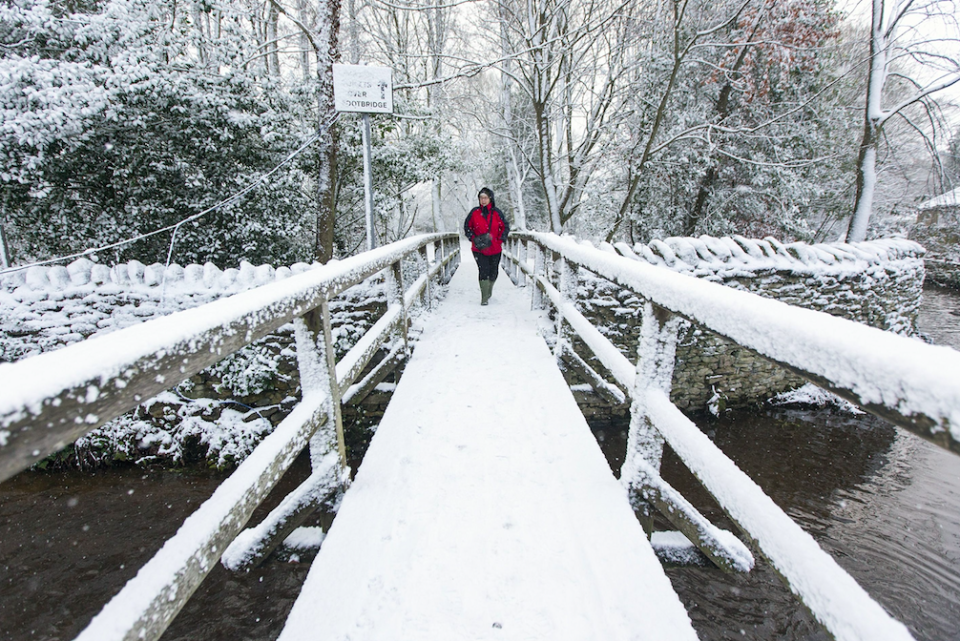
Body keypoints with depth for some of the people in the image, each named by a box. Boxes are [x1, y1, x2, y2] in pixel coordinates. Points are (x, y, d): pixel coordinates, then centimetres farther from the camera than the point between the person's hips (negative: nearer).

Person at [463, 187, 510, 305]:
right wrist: (473, 239, -5)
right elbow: (467, 226, 9)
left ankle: (489, 290, 39)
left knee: (493, 272, 11)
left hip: (495, 249, 1)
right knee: (483, 272, -10)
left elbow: (505, 227, 6)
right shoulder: (474, 212, -2)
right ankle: (484, 298, -2)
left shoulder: (497, 213, -2)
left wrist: (499, 240, -6)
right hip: (479, 249, -1)